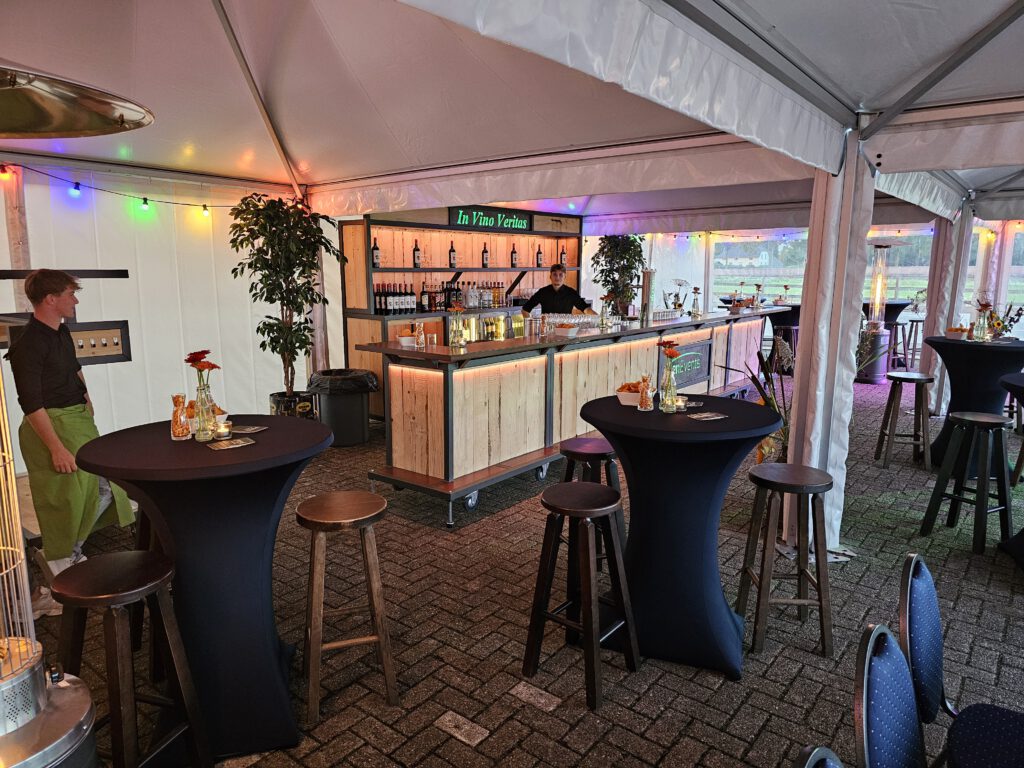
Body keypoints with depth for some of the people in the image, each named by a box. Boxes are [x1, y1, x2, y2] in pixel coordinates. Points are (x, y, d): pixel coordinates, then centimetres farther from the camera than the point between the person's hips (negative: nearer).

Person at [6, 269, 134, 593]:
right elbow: (31, 403, -21)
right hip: (51, 426, -9)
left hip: (80, 420, 9)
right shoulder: (28, 344, -18)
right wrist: (57, 448, -22)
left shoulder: (62, 332, 9)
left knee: (104, 488, 13)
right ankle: (58, 566, 23)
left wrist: (85, 395, 18)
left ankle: (73, 549, 32)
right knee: (64, 500, 2)